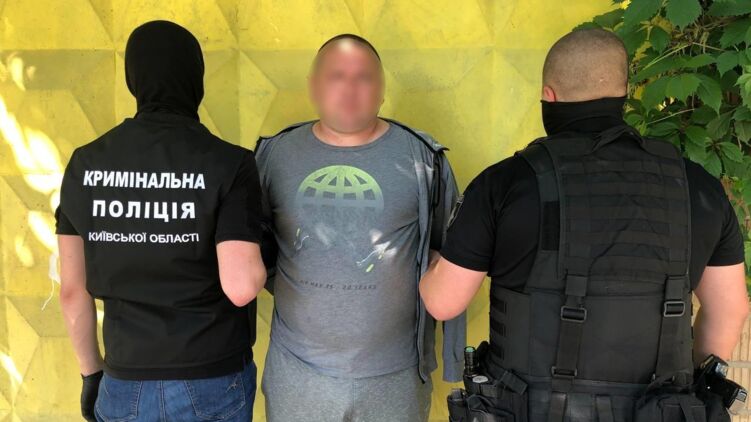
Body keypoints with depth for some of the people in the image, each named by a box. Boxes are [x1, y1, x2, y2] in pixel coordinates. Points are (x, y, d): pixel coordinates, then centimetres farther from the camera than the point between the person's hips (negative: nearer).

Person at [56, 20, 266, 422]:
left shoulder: (85, 164, -4)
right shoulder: (229, 164, -16)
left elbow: (72, 289, 1)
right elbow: (241, 288, -24)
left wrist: (91, 372, 15)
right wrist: (256, 262, -1)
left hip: (127, 383, 3)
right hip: (214, 384, -2)